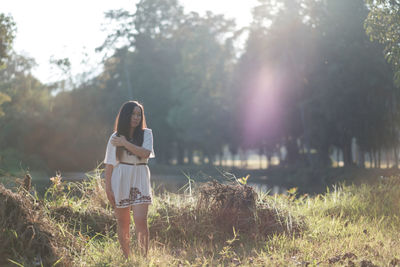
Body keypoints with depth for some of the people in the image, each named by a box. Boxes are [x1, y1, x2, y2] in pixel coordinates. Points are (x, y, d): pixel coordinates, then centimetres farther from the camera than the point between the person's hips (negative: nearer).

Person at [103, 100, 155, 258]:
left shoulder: (146, 134, 6)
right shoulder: (115, 137, 6)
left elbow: (146, 153, -12)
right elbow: (109, 164, 5)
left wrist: (125, 143, -10)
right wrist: (108, 188, 0)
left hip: (140, 182, -1)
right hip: (120, 182, 1)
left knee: (141, 221, -12)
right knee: (123, 224, 4)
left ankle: (144, 257, -9)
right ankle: (126, 259, 13)